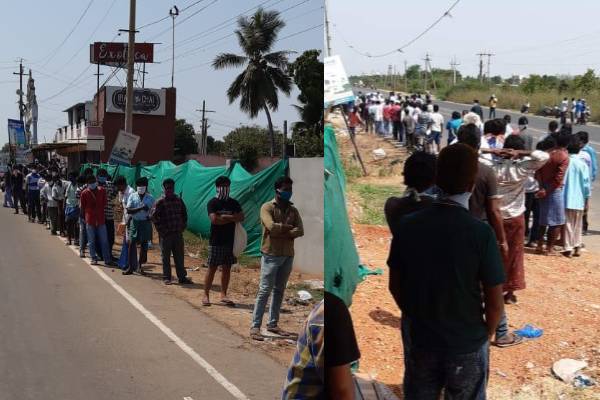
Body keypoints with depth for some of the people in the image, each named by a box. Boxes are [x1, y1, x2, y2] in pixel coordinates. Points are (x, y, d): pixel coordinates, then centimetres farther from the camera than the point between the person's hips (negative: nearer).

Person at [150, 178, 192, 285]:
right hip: (165, 234, -4)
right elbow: (153, 216, -9)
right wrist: (160, 228, -10)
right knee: (166, 257, 4)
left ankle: (182, 277, 12)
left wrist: (183, 226, 9)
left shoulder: (179, 200, 8)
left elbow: (184, 214, 18)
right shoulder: (160, 202, -4)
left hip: (178, 233, 4)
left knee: (179, 256, 7)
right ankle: (166, 277, 12)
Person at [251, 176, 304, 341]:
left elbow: (300, 231, -3)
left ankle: (273, 324, 20)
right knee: (265, 291, -6)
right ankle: (255, 327, -4)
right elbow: (272, 227, -23)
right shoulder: (267, 207, -6)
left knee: (279, 291, 11)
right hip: (271, 255, -6)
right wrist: (288, 227, -7)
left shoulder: (293, 210, 10)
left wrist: (281, 233, -14)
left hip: (288, 255, 6)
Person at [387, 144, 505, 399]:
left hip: (418, 338, 3)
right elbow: (495, 303, -15)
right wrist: (486, 335, 4)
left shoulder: (408, 225, -11)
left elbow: (395, 286, -1)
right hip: (467, 343, -2)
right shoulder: (481, 233, -20)